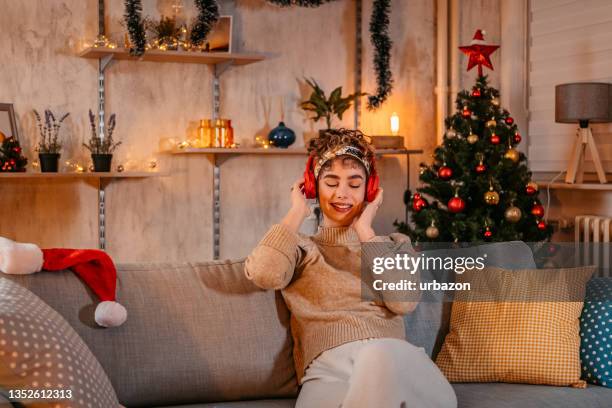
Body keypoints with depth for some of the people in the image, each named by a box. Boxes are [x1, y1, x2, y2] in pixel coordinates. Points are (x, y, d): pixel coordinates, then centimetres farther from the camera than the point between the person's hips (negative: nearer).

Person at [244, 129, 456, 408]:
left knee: (379, 355, -39)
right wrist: (297, 213, 8)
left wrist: (366, 232, 7)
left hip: (392, 362, 1)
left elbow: (403, 302, 1)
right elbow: (264, 275, -6)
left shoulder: (395, 244, 24)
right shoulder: (301, 248, 21)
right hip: (328, 367, -1)